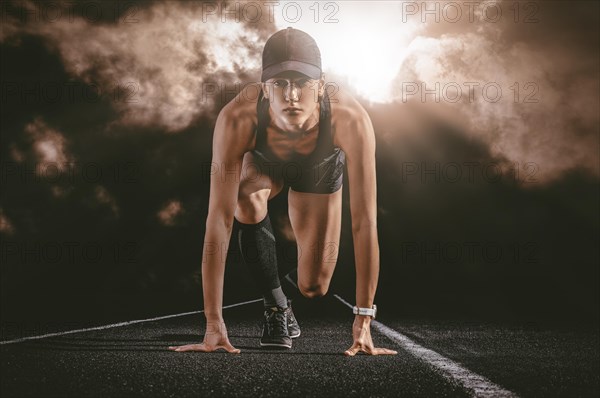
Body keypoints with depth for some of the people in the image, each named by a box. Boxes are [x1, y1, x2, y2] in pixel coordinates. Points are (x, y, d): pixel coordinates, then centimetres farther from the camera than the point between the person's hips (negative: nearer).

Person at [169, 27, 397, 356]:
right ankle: (276, 307, -13)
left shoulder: (350, 120, -44)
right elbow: (219, 220, -43)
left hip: (319, 170, 1)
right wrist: (214, 323, -44)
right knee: (247, 199, -37)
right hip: (263, 161, 0)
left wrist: (363, 320, -40)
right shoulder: (238, 119, -44)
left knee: (313, 288, -1)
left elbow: (365, 221, -40)